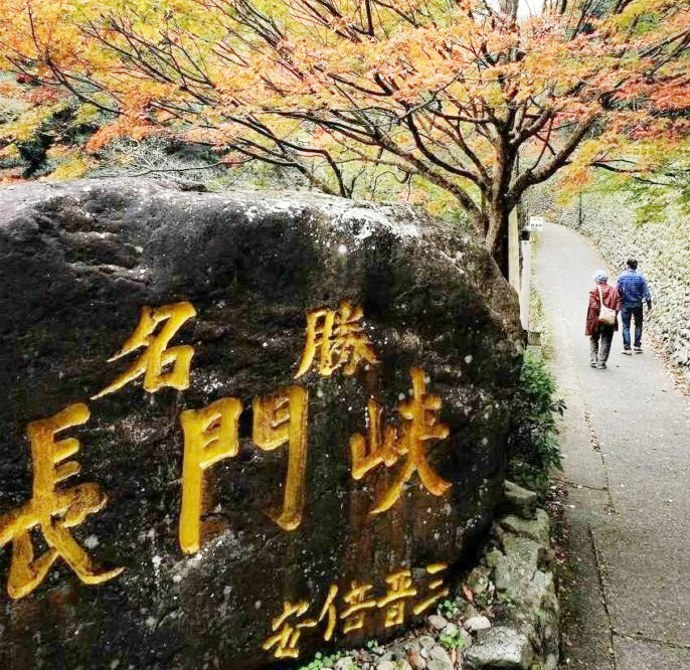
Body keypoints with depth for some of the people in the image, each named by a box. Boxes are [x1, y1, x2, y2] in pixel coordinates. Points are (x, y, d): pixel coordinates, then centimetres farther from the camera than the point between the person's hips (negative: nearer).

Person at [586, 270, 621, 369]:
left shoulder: (594, 291, -7)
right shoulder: (613, 291, 5)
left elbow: (593, 305, -17)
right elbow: (618, 304, -2)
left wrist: (600, 311, -9)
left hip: (596, 320, -2)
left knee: (594, 340, 15)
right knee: (606, 341, 8)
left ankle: (593, 360, 10)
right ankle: (602, 362, 7)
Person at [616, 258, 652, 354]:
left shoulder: (622, 277, -7)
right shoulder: (640, 277, -6)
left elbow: (618, 291, -6)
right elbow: (646, 291, -4)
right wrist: (649, 304, 4)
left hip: (625, 305, -1)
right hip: (637, 304, 1)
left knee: (626, 326, 5)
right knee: (638, 325, 16)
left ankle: (627, 347, 2)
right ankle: (637, 345, 17)